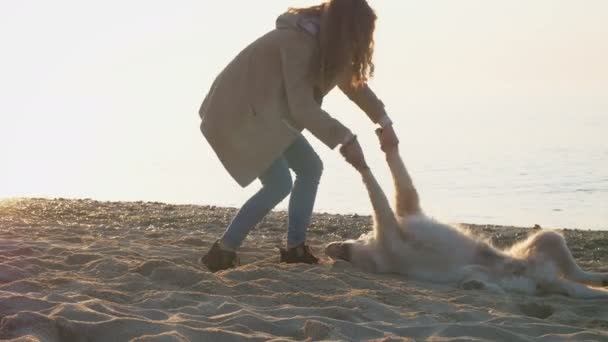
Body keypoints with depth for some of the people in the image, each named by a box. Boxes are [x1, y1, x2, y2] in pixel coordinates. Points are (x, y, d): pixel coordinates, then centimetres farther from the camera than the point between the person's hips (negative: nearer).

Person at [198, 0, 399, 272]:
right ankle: (222, 253, -9)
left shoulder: (324, 41, 2)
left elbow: (352, 79, 16)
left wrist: (383, 121, 8)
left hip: (264, 111, 10)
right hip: (237, 112, -10)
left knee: (310, 167, 6)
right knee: (279, 184, -17)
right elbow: (303, 107, -29)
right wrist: (345, 138, -27)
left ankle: (295, 248, 11)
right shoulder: (298, 42, -27)